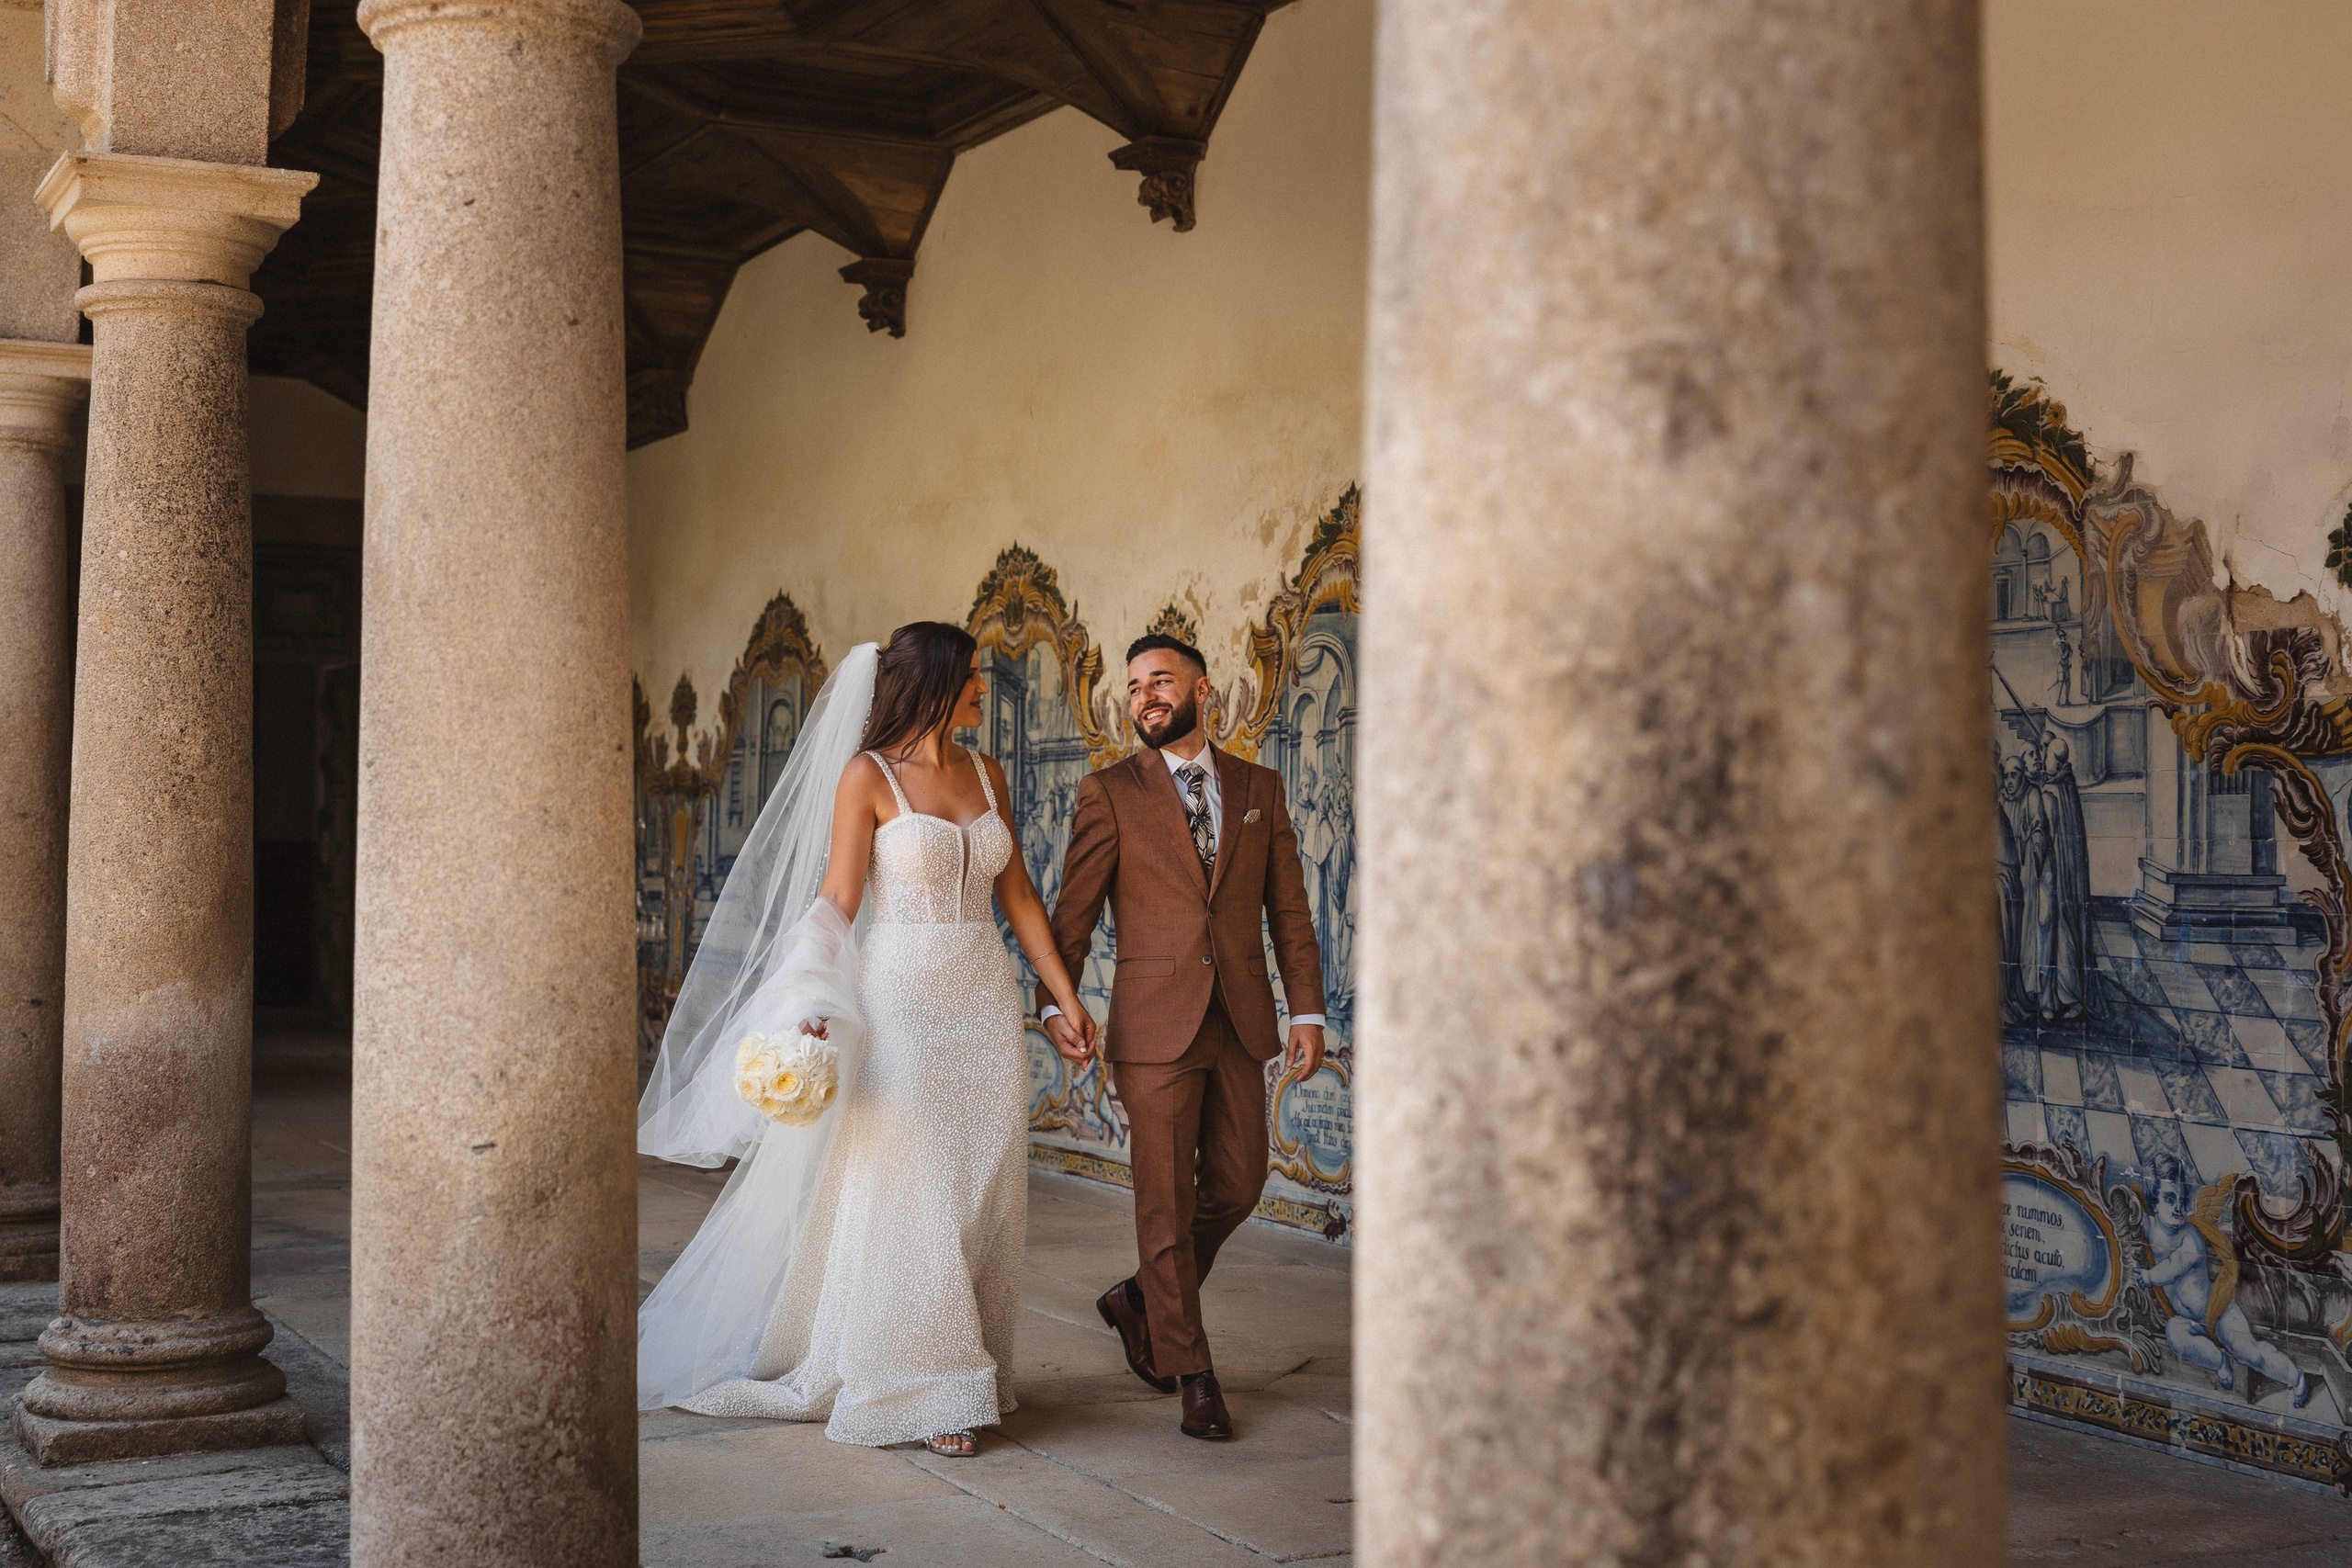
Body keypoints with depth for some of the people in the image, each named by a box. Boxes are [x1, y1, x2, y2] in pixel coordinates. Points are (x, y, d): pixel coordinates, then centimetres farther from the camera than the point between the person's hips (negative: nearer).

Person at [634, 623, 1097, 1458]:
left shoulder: (985, 774, 10)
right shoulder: (868, 776, -6)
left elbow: (1018, 897, 14)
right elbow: (836, 903, -12)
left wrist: (1068, 1000, 13)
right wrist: (814, 1011, -25)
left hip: (985, 1006, 6)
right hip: (901, 1004, -6)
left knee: (984, 1198, 7)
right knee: (907, 1195, -3)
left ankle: (967, 1370, 19)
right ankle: (919, 1390, 7)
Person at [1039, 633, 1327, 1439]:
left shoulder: (1260, 787, 10)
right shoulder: (1110, 792, 1)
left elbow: (1289, 910, 10)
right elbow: (1072, 910, -3)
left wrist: (1307, 1010, 3)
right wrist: (1056, 1001, -16)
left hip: (1240, 1022, 4)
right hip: (1155, 1026, -3)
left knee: (1236, 1187, 9)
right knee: (1167, 1203, 0)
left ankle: (1142, 1298, 33)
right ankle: (1191, 1375, 13)